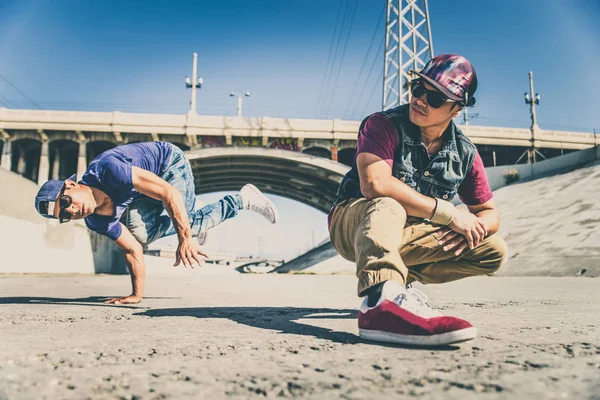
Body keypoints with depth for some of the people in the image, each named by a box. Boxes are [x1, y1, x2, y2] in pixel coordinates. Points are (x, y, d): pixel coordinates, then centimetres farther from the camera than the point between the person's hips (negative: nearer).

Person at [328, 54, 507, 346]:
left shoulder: (465, 153, 0)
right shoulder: (383, 125, -15)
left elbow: (489, 212, 8)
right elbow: (375, 184, -31)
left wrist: (474, 227, -20)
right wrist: (449, 214, -27)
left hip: (409, 236, 5)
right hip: (355, 221, -5)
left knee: (494, 251, -6)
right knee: (387, 206, -38)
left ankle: (404, 278, -8)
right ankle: (381, 300, -62)